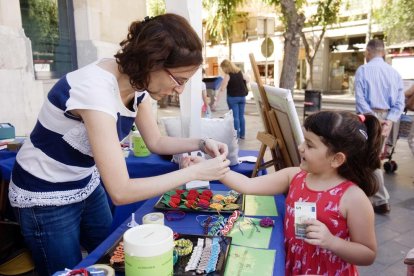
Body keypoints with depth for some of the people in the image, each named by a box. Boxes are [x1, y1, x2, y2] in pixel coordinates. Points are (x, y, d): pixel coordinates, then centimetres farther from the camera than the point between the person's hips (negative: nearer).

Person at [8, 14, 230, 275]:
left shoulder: (136, 81, -11)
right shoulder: (96, 90, -36)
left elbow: (156, 141, 2)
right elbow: (121, 192, -36)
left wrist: (202, 144, -14)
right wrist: (196, 172, -31)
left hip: (87, 186, 7)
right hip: (45, 199, -7)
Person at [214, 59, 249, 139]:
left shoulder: (228, 75, -13)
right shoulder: (240, 72, 5)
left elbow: (222, 89, -18)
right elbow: (247, 80, 23)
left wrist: (216, 101, -18)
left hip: (233, 98, -6)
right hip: (242, 97, 6)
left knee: (235, 117, 0)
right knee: (241, 116, 12)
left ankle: (237, 135, 2)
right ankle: (242, 134, 18)